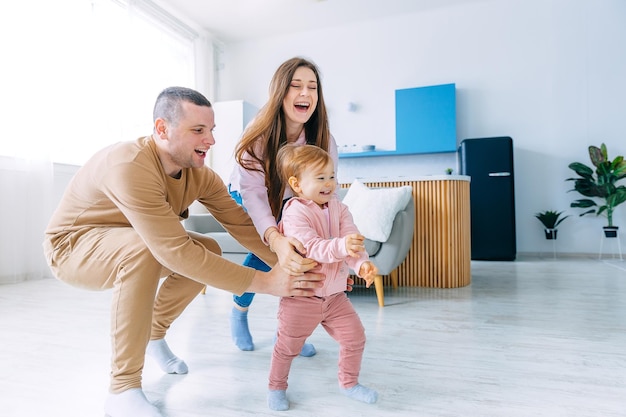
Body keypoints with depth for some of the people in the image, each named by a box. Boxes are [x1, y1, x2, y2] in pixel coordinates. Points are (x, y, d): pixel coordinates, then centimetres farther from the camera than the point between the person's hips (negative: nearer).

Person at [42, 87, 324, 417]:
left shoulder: (199, 174, -13)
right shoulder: (130, 167, -37)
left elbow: (242, 225, -13)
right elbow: (176, 252, -41)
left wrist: (291, 264, -26)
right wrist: (264, 282, -40)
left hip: (130, 246, 7)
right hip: (72, 245, -7)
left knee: (209, 251, -7)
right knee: (144, 247, -36)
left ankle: (153, 333, 15)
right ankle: (123, 390, -22)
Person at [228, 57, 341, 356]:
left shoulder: (324, 141, -24)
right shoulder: (258, 135, -32)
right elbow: (253, 193, -43)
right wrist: (274, 238, -63)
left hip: (290, 204, 3)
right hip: (247, 200, -2)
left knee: (301, 255, -17)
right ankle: (238, 312, 7)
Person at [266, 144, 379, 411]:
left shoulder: (339, 209, 1)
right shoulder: (295, 213, -18)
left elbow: (351, 240, -11)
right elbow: (311, 247, -31)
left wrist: (362, 263, -29)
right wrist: (341, 246, -46)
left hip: (335, 294, 5)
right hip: (301, 296, -5)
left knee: (355, 337, 9)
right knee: (288, 345, 9)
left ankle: (349, 382, 33)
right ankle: (276, 387, 33)